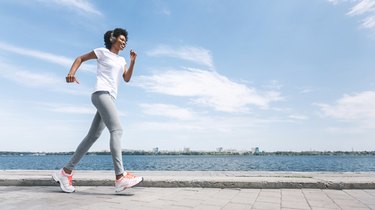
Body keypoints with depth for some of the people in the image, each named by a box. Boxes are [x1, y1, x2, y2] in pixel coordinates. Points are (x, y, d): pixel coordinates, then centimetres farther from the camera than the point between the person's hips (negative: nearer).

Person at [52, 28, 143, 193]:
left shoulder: (121, 60, 25)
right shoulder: (102, 52, 8)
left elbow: (127, 79, 16)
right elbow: (80, 58, 12)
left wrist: (133, 62, 4)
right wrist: (71, 73, -5)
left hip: (111, 98, 8)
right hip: (101, 94, -8)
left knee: (93, 136, 5)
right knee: (117, 130, -23)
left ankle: (66, 172, 13)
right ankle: (120, 177, -30)